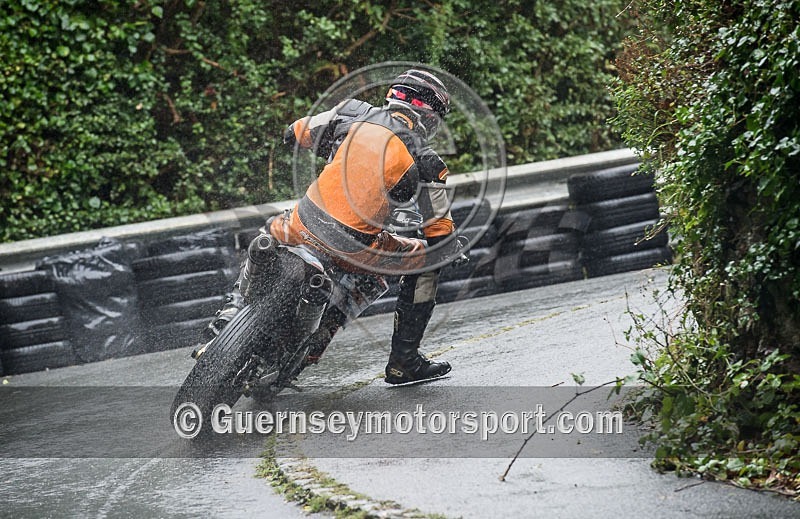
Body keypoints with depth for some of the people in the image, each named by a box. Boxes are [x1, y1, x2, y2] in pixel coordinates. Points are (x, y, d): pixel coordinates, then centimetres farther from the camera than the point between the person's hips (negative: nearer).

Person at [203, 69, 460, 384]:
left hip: (304, 228, 4)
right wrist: (452, 247, 25)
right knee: (426, 263, 19)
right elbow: (441, 236, 2)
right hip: (354, 249, -4)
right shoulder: (426, 163, -1)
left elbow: (295, 134, 19)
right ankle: (403, 363, 19)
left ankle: (234, 310, 27)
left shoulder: (352, 114, 5)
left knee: (268, 234, 38)